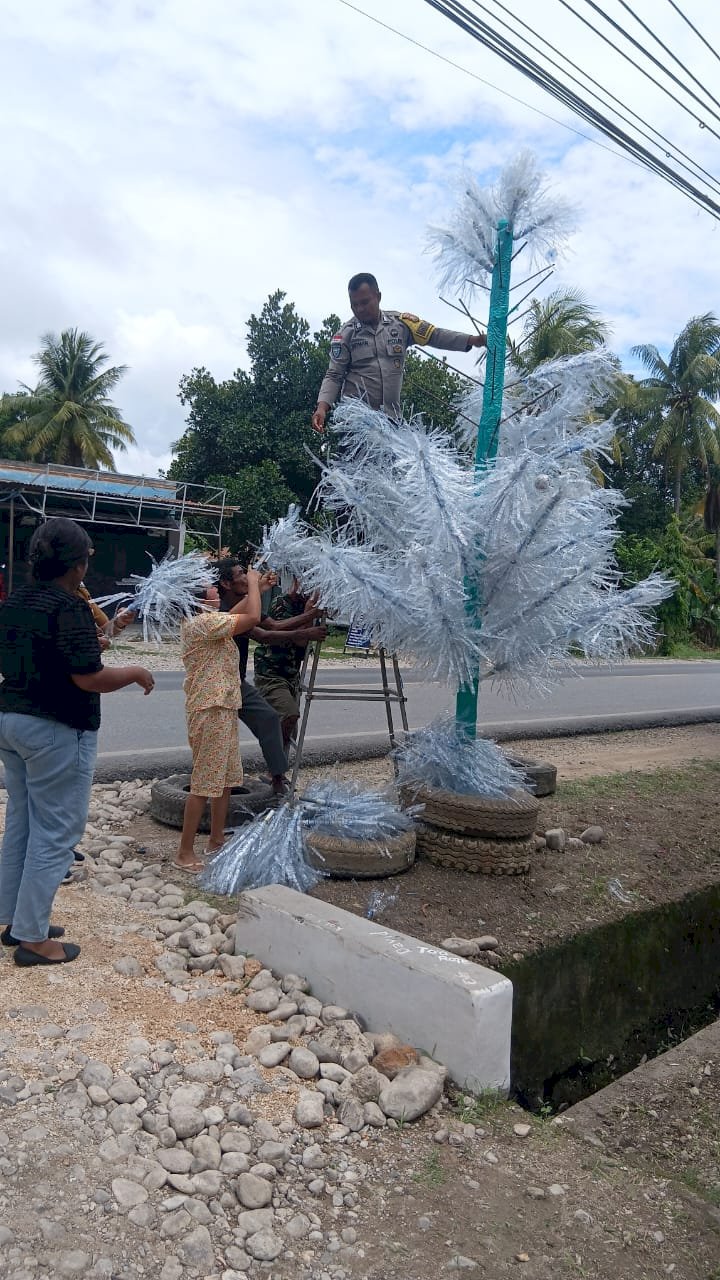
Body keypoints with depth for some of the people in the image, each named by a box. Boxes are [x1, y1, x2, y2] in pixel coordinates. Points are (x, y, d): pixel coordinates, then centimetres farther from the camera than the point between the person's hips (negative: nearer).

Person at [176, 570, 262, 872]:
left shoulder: (201, 620, 12)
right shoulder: (203, 622, -18)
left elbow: (235, 615, 26)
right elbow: (252, 618, -23)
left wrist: (256, 589, 18)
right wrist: (253, 582, -8)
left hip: (222, 708, 10)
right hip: (211, 711, -10)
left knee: (226, 779, 17)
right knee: (205, 784, -5)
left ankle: (217, 842, 28)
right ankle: (185, 853, 2)